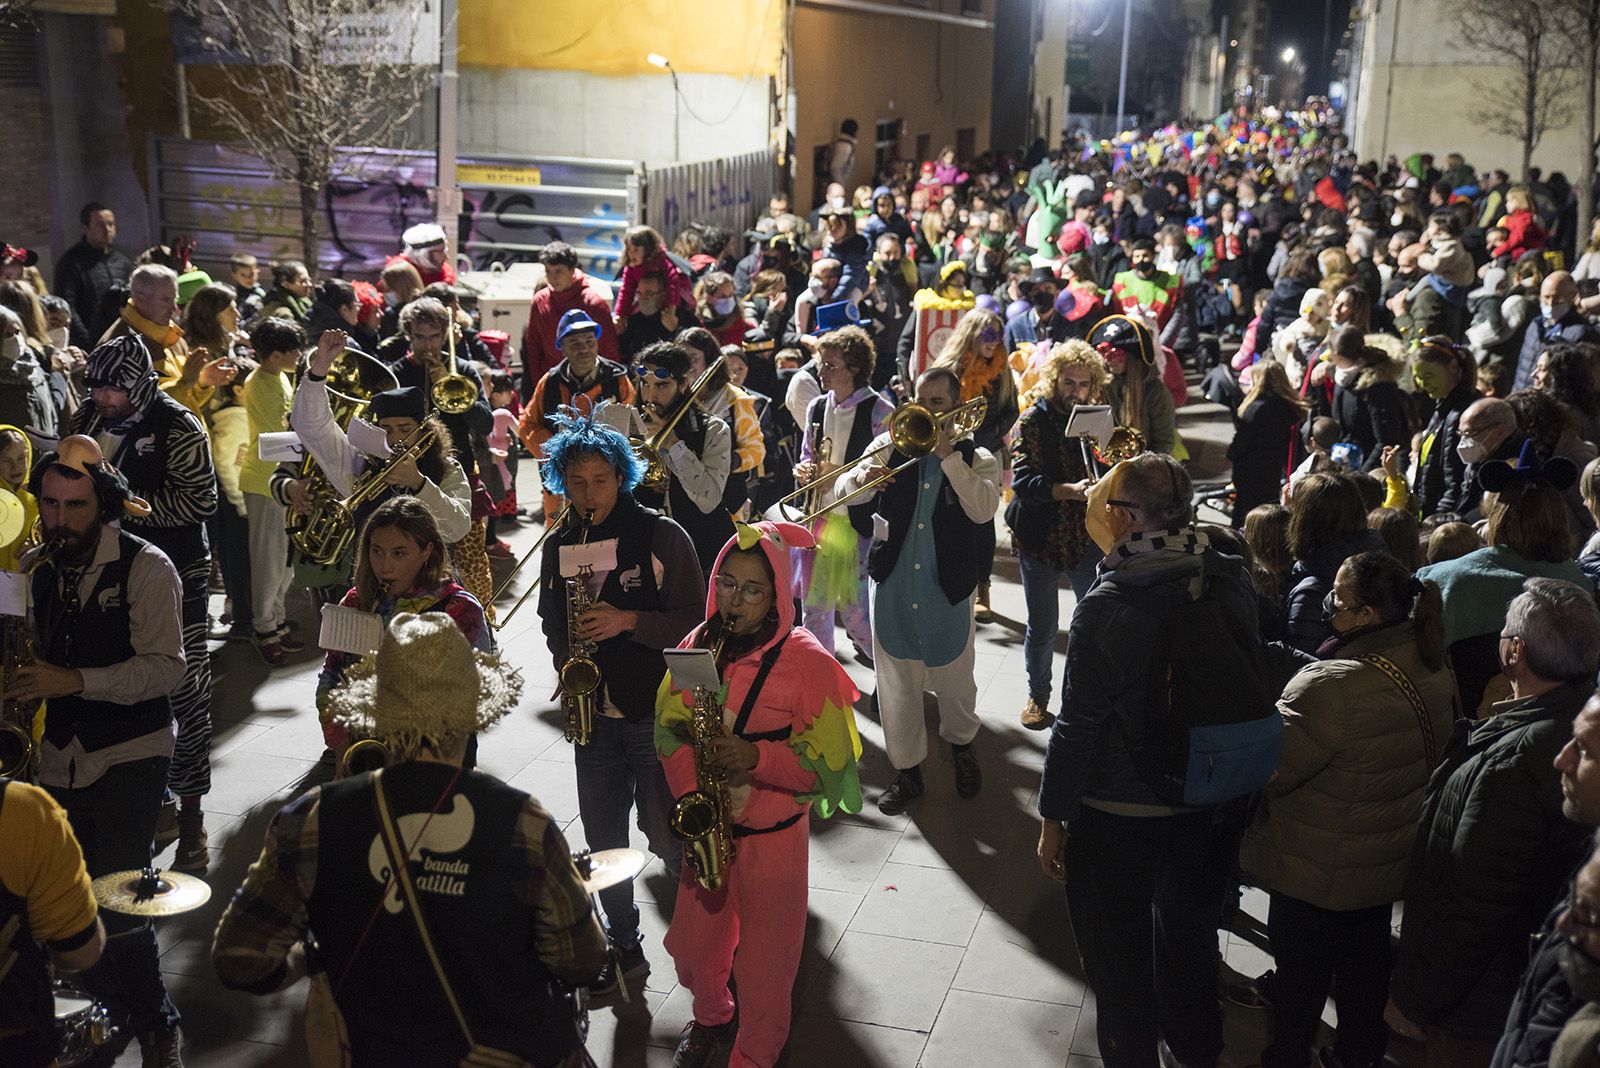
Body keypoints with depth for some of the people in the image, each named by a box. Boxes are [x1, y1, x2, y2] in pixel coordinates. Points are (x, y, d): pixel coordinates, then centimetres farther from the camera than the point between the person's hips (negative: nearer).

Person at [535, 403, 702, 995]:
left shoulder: (661, 535, -10)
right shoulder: (558, 545, 6)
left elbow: (694, 620, -11)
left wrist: (628, 620, -23)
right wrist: (568, 663, 0)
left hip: (656, 709, -5)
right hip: (592, 711, 5)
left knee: (666, 835, 1)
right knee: (602, 837, 12)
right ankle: (624, 947, 29)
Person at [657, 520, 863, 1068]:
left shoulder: (807, 662, -17)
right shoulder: (699, 644, -2)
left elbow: (829, 763, -16)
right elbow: (669, 726, 5)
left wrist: (756, 757, -30)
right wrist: (693, 794, -11)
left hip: (772, 834, -4)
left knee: (763, 962, 6)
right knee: (693, 945, 19)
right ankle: (710, 1018, 51)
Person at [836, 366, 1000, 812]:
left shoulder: (977, 458, -1)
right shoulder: (890, 446, 4)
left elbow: (983, 510, -19)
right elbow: (842, 489, -3)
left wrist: (949, 456, -21)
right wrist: (860, 477, -26)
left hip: (948, 588, -1)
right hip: (892, 586, 2)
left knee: (954, 678, 12)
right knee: (896, 683, 8)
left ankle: (961, 744, 40)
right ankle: (907, 770, 23)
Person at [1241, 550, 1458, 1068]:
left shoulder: (1336, 686, -34)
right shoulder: (1434, 667, -7)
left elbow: (1266, 768, -29)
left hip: (1316, 872, -7)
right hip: (1390, 862, 8)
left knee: (1301, 971, 14)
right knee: (1366, 965, 25)